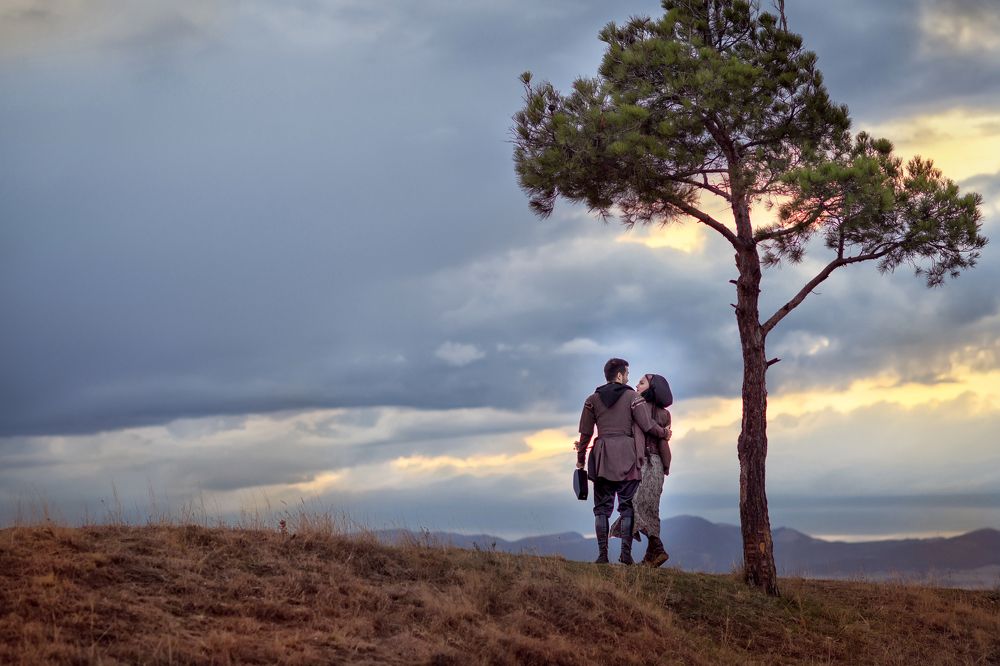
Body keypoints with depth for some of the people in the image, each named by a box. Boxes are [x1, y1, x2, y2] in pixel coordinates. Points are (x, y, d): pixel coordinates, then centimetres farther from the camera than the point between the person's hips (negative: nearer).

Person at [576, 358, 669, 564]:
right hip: (626, 454, -2)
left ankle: (602, 553, -1)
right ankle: (626, 553, -2)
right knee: (627, 505, 4)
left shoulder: (593, 399, 8)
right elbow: (647, 425, -2)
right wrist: (664, 433, 17)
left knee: (602, 506, 6)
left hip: (602, 455, 2)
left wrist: (580, 459, 16)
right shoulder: (632, 396, 0)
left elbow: (585, 433, 8)